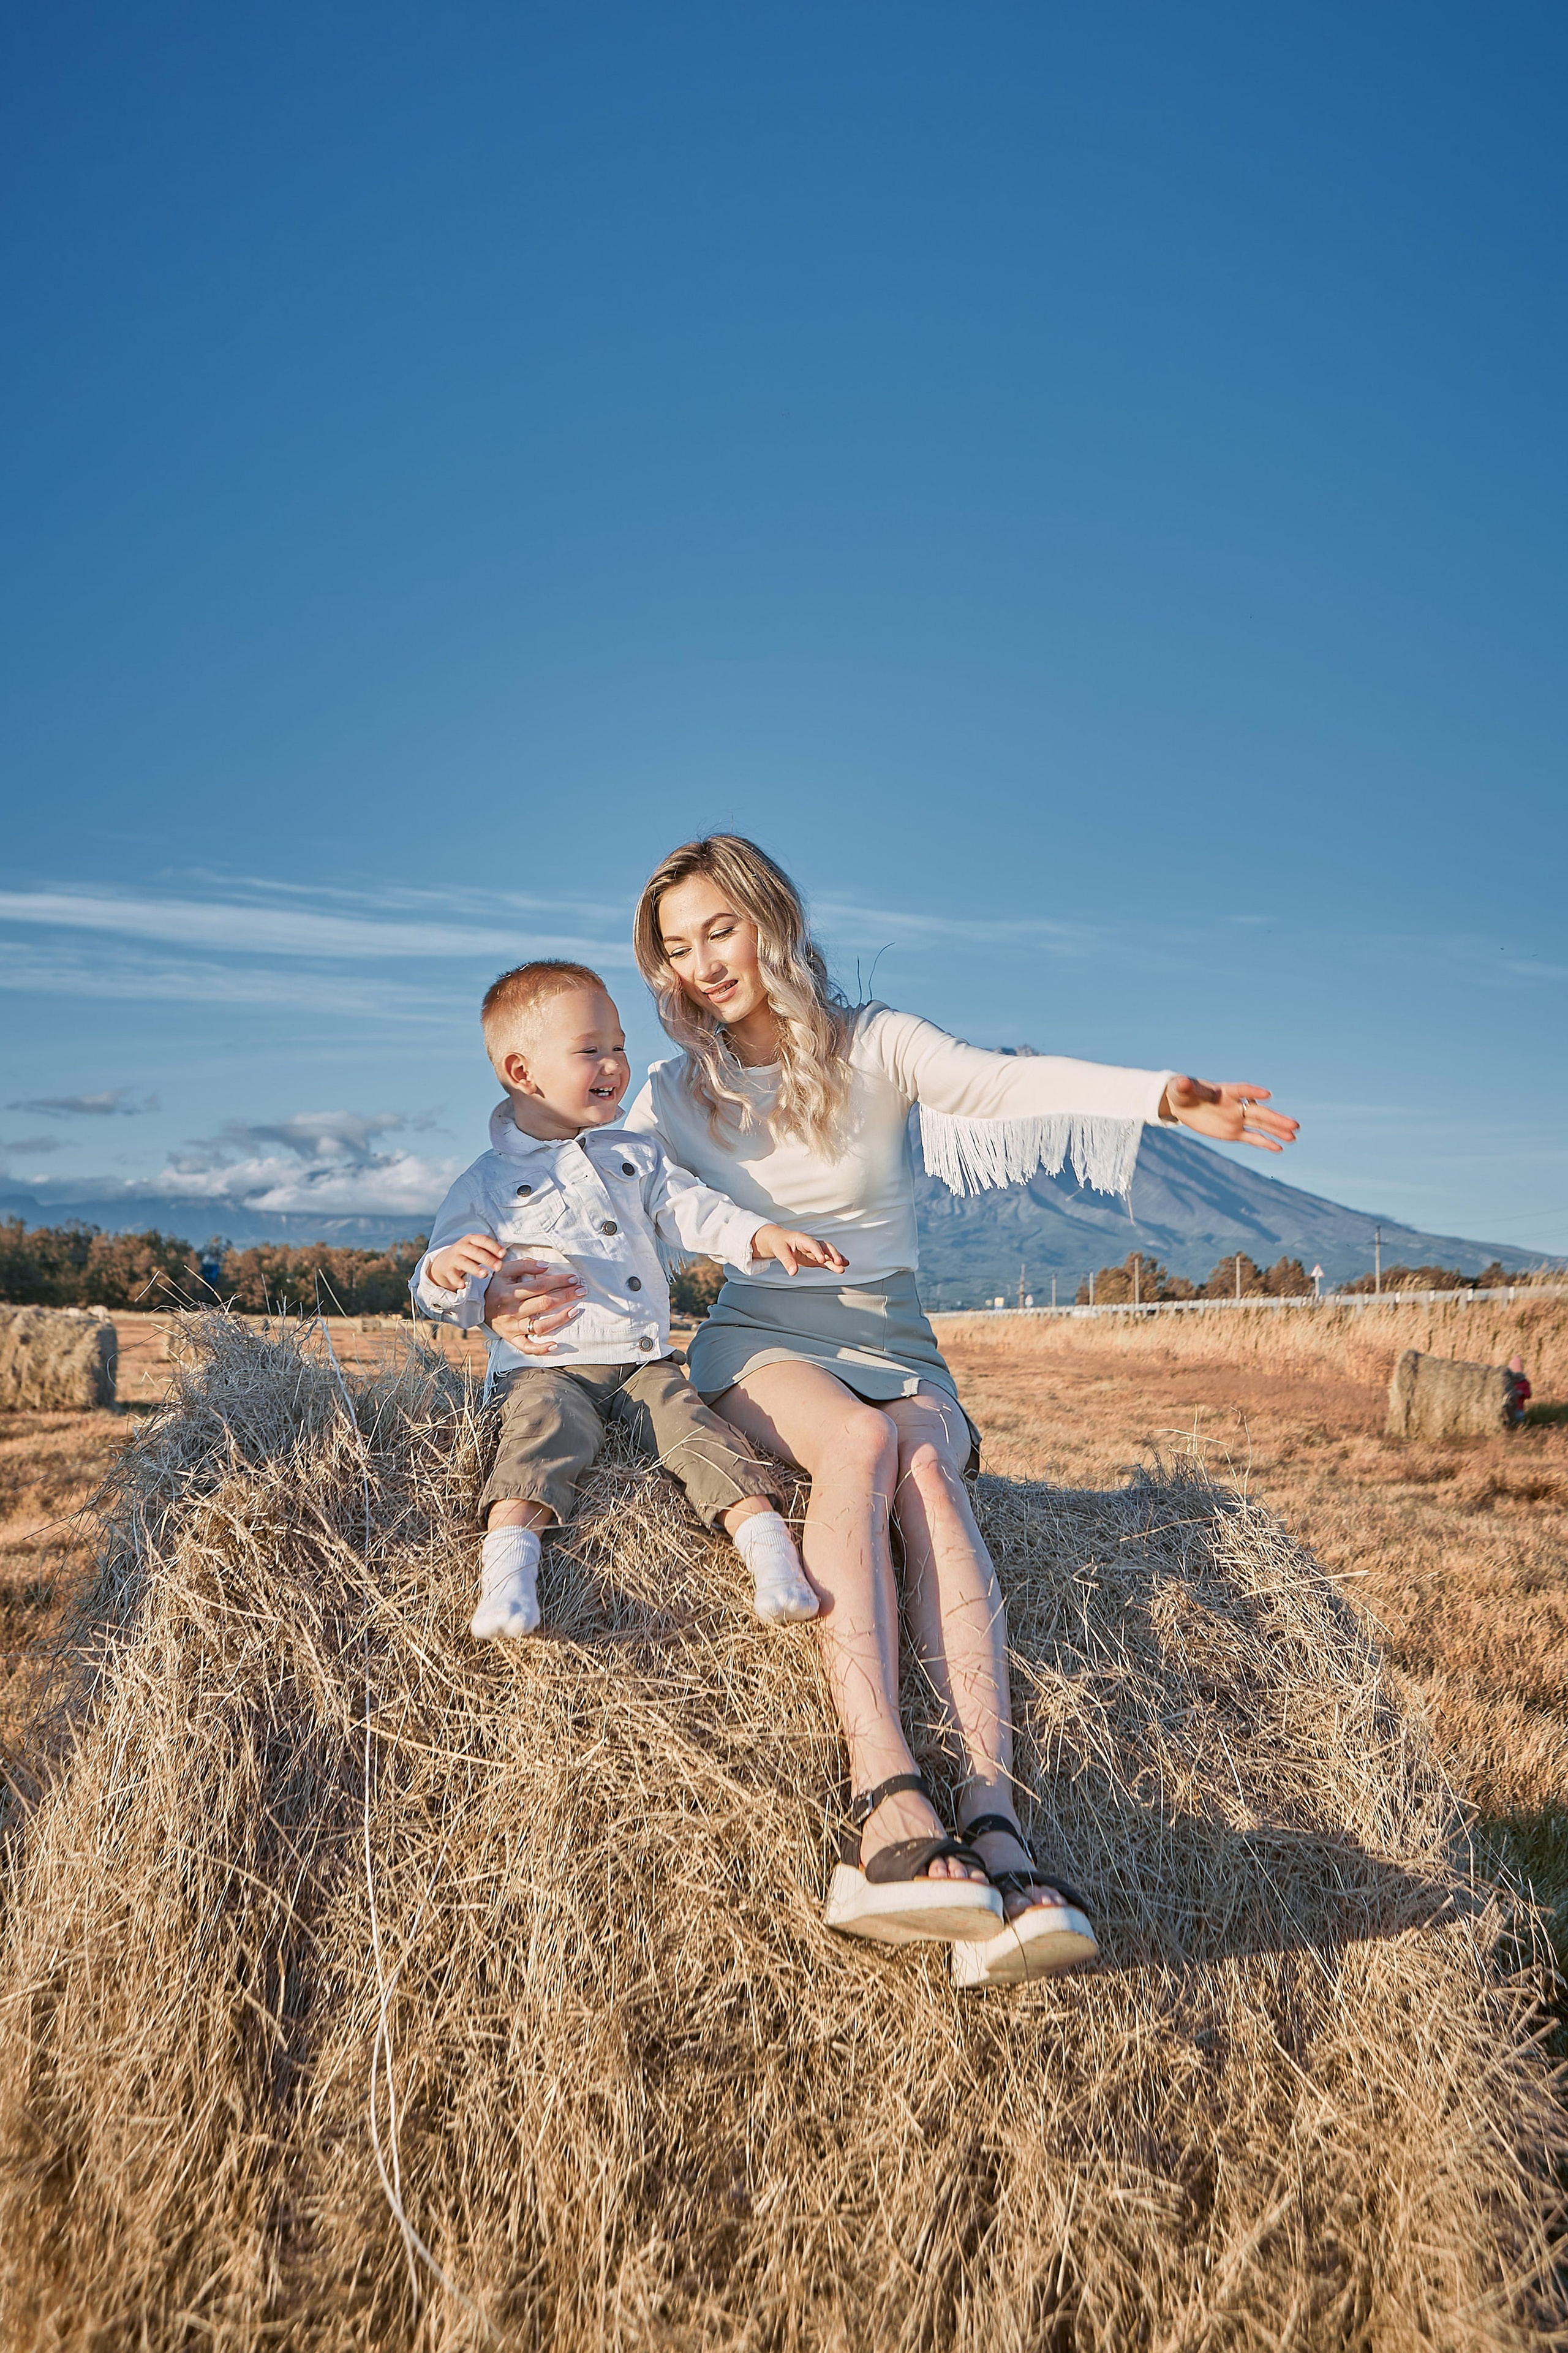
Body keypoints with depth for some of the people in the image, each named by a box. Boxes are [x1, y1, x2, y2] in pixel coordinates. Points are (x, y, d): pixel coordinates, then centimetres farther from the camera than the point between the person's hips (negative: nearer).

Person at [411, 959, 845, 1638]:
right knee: (544, 1430, -32)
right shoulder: (488, 1187, 2)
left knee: (697, 1428, -19)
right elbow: (456, 1301, 1)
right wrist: (445, 1270, -24)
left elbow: (692, 1210, 11)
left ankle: (767, 1542, -23)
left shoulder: (636, 1157, 17)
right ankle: (509, 1561, -42)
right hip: (547, 1368, -4)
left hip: (644, 1364, 4)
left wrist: (765, 1235, -6)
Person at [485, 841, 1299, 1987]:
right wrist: (510, 1293, -27)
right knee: (861, 1441, -35)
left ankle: (993, 1822, -46)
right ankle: (890, 1804, -49)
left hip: (896, 1351, 0)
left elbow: (1004, 1082, -18)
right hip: (758, 1345, 0)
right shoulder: (679, 1093, 7)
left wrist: (1162, 1095, -37)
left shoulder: (877, 1044, 2)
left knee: (922, 1459, -34)